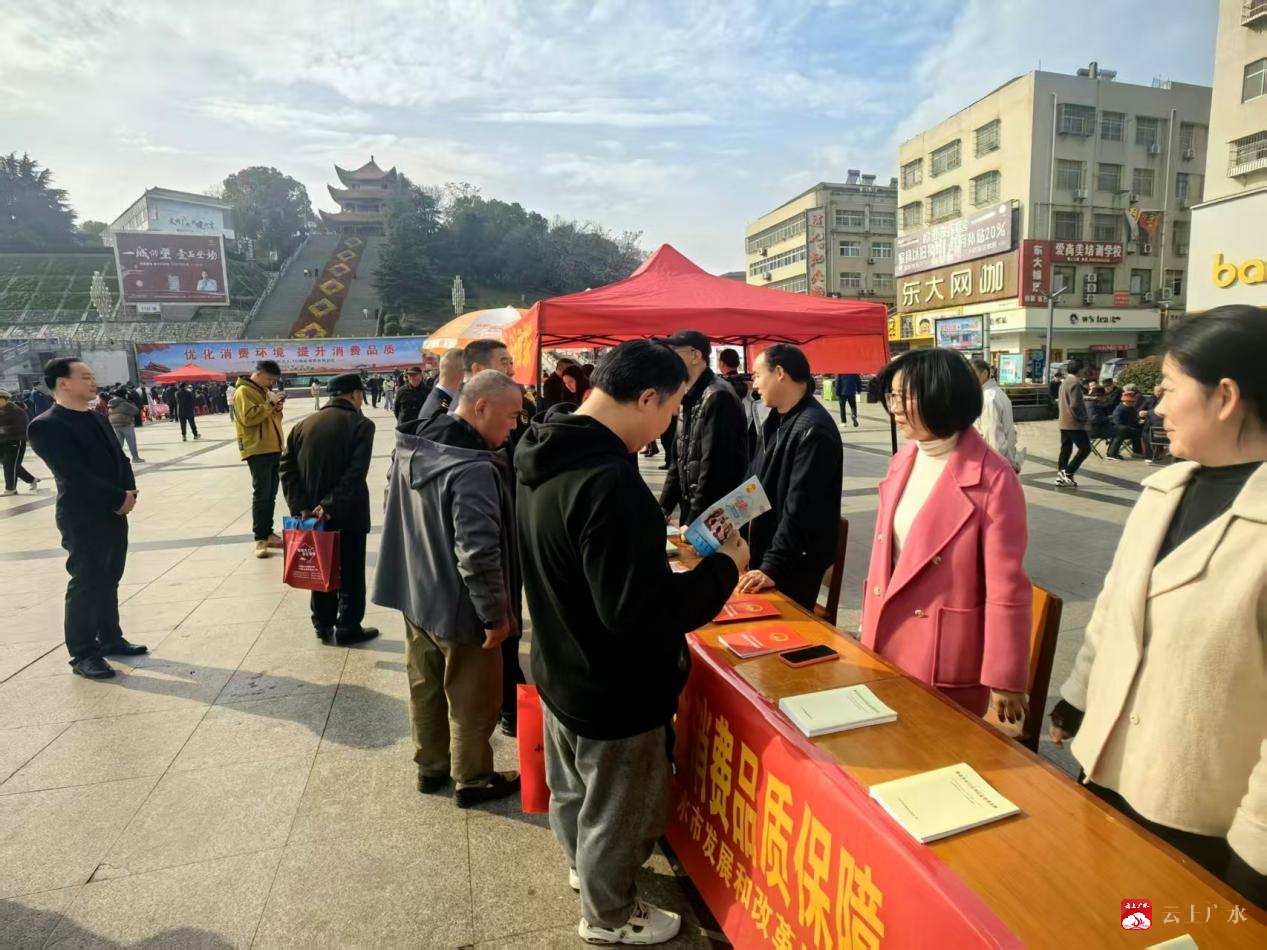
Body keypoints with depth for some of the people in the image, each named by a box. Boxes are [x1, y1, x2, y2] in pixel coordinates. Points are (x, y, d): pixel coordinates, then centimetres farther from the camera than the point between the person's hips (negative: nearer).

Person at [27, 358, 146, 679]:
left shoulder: (97, 418, 12)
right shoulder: (45, 426, -14)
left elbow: (119, 458, 12)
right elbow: (75, 474, -21)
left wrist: (129, 492, -6)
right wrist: (119, 499, -16)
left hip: (114, 514, 8)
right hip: (83, 520, -7)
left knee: (109, 581, 16)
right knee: (86, 585, 1)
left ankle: (110, 638, 29)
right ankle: (83, 654, 13)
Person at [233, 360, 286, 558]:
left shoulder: (264, 391, 19)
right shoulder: (243, 392, -8)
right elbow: (249, 417, -20)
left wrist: (277, 408, 3)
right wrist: (270, 404, -17)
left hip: (273, 448, 9)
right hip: (257, 450, -8)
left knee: (271, 494, 11)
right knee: (261, 494, -8)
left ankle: (268, 533, 19)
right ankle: (260, 539, -4)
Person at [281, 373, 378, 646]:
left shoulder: (303, 424, 7)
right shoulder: (360, 424, -10)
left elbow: (286, 468, 0)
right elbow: (356, 473, -22)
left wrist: (300, 506, -5)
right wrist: (330, 504, -21)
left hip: (313, 513, 5)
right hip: (347, 513, -5)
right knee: (350, 573, 7)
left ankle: (323, 626, 25)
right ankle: (347, 629, 13)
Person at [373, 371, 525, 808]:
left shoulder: (411, 447, 0)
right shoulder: (474, 468, -30)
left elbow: (396, 511, 14)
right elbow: (478, 552, -32)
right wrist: (495, 613, -21)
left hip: (415, 595, 8)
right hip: (459, 607, -8)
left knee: (426, 687, 23)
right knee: (472, 700, 13)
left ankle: (430, 766, 41)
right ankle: (472, 779, 32)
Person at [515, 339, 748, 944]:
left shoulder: (544, 456, -4)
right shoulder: (610, 481, -34)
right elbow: (638, 610, -34)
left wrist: (652, 541, 10)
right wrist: (722, 568, -21)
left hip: (560, 669, 9)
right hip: (614, 691, -9)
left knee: (572, 791, 31)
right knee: (615, 811, 19)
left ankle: (583, 866, 57)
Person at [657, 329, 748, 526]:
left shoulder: (718, 397, -18)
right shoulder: (689, 399, 12)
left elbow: (714, 468, -23)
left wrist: (694, 522, -21)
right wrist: (665, 506, 13)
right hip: (691, 510, 8)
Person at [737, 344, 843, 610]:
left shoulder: (813, 430, -21)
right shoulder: (775, 421, 10)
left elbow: (800, 510, -25)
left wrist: (773, 566, -27)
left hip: (795, 563, -9)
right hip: (764, 552, 9)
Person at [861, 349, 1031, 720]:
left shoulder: (993, 480, -19)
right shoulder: (903, 461, 1)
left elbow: (1006, 589, -16)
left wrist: (1004, 679, -12)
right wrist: (869, 624, 13)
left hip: (946, 658, -6)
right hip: (886, 644, 6)